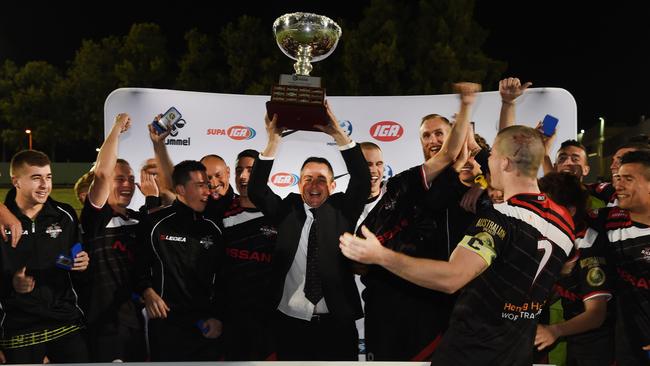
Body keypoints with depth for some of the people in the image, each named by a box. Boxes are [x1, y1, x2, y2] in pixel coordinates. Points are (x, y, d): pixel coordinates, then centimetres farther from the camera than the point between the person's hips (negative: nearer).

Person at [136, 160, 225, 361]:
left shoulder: (213, 229, 9)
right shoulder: (155, 224, -1)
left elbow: (223, 277, 12)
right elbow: (139, 264, 6)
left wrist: (218, 316, 5)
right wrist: (147, 292, -10)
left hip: (207, 328, 3)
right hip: (166, 324, -3)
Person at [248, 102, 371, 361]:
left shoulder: (342, 209, 4)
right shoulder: (287, 209, 6)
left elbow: (362, 181, -9)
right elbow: (256, 191, -6)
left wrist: (338, 134, -17)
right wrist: (273, 140, -14)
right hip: (290, 323, 1)